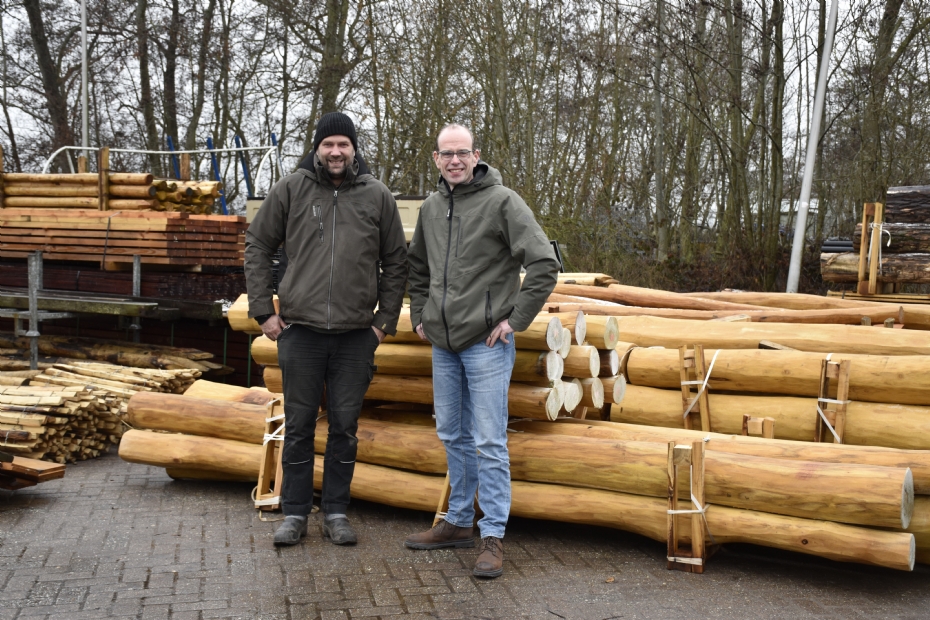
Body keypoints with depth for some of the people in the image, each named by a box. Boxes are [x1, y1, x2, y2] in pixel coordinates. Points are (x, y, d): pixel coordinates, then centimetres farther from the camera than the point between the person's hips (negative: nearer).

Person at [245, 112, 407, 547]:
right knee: (299, 425, 7)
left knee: (345, 427, 7)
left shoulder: (377, 196, 5)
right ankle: (295, 514, 19)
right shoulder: (290, 189, 3)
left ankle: (336, 513, 20)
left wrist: (386, 320, 5)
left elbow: (396, 263, 11)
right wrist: (263, 310, 2)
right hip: (300, 331, 0)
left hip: (356, 336, 1)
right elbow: (257, 246, 8)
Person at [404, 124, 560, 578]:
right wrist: (420, 315, 16)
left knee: (489, 442, -5)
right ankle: (459, 523, 29)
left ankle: (492, 538, 3)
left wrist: (515, 320, -15)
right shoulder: (431, 207, 10)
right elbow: (416, 266, 26)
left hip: (486, 344, -7)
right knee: (452, 435, 15)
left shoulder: (502, 201, -10)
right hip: (443, 343, 7)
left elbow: (544, 263, -15)